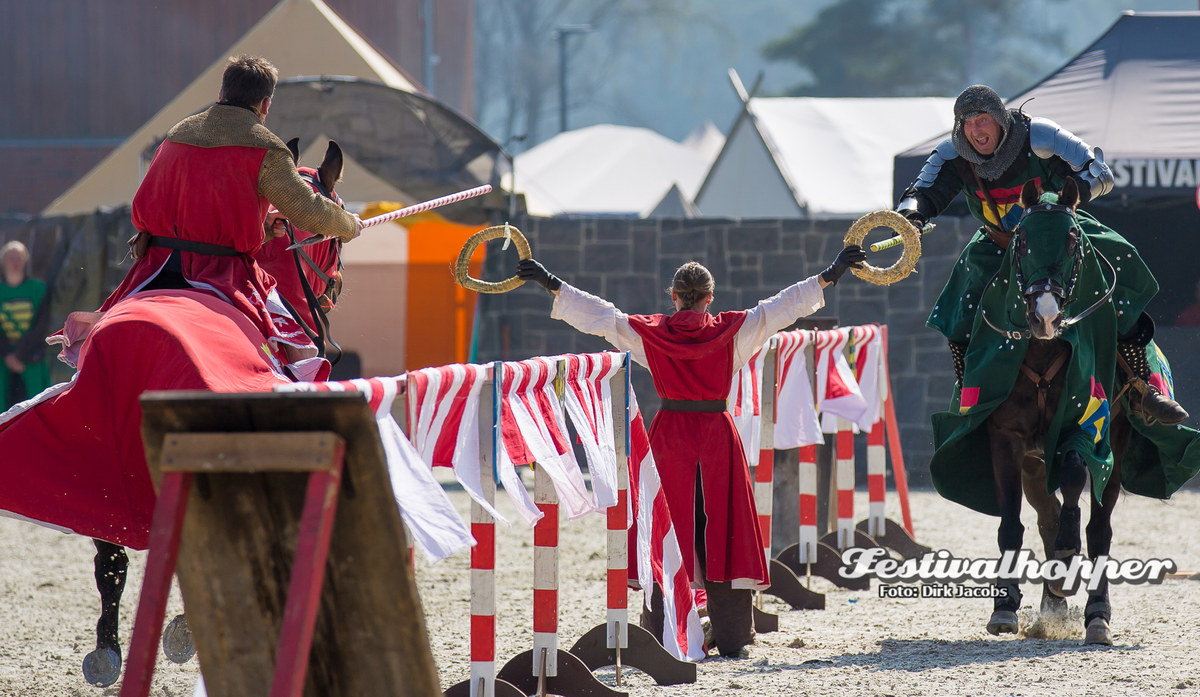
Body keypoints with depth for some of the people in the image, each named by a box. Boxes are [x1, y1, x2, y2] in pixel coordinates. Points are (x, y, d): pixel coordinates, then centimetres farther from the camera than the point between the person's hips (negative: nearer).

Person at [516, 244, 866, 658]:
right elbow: (784, 306, 0)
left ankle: (663, 634, 1)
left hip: (669, 433, 0)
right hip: (717, 436, 0)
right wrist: (830, 276, 7)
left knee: (667, 530, 4)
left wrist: (552, 285, 11)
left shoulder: (648, 333, -3)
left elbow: (598, 315, 2)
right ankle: (732, 636, 4)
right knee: (723, 530, 4)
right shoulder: (732, 331, -3)